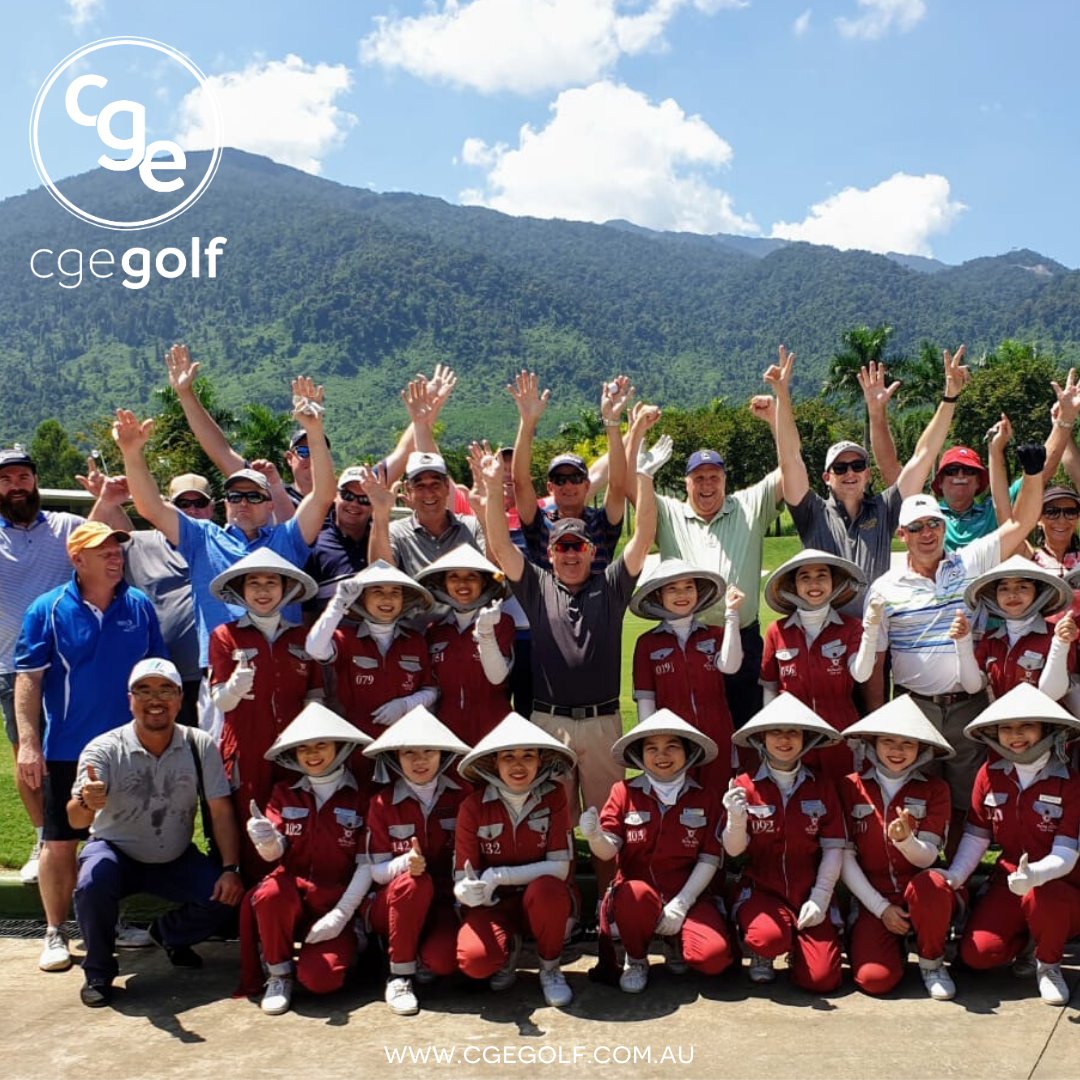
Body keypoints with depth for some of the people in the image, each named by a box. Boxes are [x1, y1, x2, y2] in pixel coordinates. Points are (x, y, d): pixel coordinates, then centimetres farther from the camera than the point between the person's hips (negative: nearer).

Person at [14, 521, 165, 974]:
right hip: (66, 750, -2)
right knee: (59, 843, 5)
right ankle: (54, 934, 19)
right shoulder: (48, 610, -7)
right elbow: (29, 679, -7)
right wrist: (28, 742, -13)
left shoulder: (140, 607, 0)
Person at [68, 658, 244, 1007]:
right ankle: (98, 971, -4)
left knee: (226, 897, -18)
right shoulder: (104, 750, -19)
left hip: (176, 859, 3)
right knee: (93, 884, -33)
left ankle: (169, 935, 18)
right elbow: (76, 820, -30)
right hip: (115, 851, -2)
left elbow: (221, 812, -11)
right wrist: (86, 803, -55)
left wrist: (231, 869, -21)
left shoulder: (200, 746, -13)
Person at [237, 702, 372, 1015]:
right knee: (269, 894, -34)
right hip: (294, 892, 2)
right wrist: (267, 842, -31)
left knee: (319, 978, -26)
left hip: (338, 901, -2)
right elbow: (274, 853, -7)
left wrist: (341, 914, -14)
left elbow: (367, 864, -5)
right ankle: (279, 974, -7)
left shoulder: (361, 796, -2)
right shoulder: (285, 793, 6)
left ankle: (344, 946, 10)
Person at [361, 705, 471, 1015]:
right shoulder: (382, 803, -6)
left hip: (444, 902, 0)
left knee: (443, 960, -29)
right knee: (415, 882, -34)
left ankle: (421, 959, 7)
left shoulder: (460, 796, -3)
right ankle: (399, 975, -17)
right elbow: (376, 870, -8)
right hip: (391, 904, 0)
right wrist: (405, 863, -29)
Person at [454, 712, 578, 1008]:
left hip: (544, 899, 0)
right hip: (494, 904, 0)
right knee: (474, 960, -30)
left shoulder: (553, 796, -11)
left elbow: (559, 867, -16)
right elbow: (462, 878, -9)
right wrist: (466, 891, -33)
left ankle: (550, 968, -5)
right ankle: (509, 949, 9)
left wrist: (499, 876, -25)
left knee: (545, 889, -36)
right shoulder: (474, 806, -9)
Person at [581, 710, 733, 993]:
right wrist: (594, 836, -31)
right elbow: (609, 850, -7)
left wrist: (680, 904, -13)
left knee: (715, 956, -26)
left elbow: (710, 859, -1)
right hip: (639, 891, -1)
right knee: (635, 894, -38)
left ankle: (674, 941, 12)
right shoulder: (624, 792, 1)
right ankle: (635, 960, -3)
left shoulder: (706, 796, 3)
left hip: (689, 896, 1)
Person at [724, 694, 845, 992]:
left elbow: (834, 849, 1)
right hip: (760, 889, -1)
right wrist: (736, 819, -28)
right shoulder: (745, 786, -4)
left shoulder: (822, 788, 2)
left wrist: (820, 898, -8)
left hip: (808, 892, 2)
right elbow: (734, 850, -7)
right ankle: (761, 955, 7)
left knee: (822, 978, -14)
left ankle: (797, 951, 23)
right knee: (769, 937, -33)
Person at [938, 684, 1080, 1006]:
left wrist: (1034, 874, -39)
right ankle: (1025, 935, 18)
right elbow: (976, 836, 4)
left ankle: (1049, 965, -5)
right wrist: (955, 875, -12)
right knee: (976, 954, -17)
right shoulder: (989, 775, -2)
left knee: (1041, 896, -39)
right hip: (1009, 880, 3)